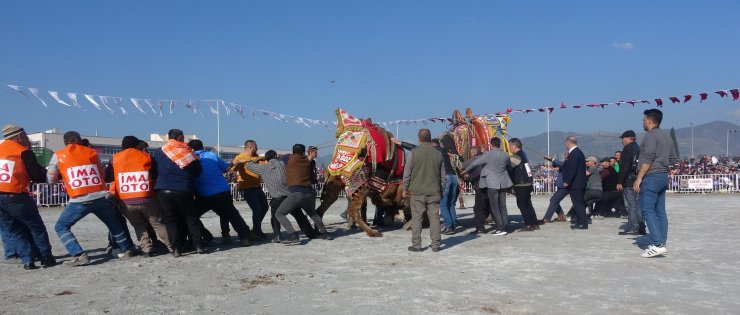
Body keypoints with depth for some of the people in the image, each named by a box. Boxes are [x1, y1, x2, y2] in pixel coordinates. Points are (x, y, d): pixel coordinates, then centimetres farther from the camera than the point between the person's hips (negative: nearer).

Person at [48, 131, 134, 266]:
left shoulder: (58, 156, 7)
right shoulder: (92, 152, 14)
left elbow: (51, 180, 12)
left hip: (79, 201, -3)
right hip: (101, 198, 3)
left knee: (61, 227, 13)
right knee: (114, 224, 27)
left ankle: (79, 256, -2)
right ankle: (127, 249, 32)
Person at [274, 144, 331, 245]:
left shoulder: (289, 158, 6)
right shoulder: (308, 161, 16)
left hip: (295, 193, -5)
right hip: (309, 193, 5)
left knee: (279, 214, 3)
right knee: (312, 213, 33)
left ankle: (293, 236, -13)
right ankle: (324, 233, 33)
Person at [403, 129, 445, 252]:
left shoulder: (413, 153, -6)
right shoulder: (438, 154, 4)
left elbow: (407, 173, -5)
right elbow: (443, 176, 9)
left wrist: (405, 189, 5)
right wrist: (441, 190, 19)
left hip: (417, 191, -2)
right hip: (434, 192, 3)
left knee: (416, 218, 3)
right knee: (434, 218, 6)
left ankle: (416, 244, 5)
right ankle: (436, 244, 8)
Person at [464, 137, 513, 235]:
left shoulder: (488, 154, -13)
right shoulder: (505, 155, 3)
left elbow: (475, 163, -7)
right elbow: (509, 165, 22)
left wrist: (466, 170, 8)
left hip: (492, 184, -5)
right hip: (503, 183, 5)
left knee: (495, 207, 0)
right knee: (503, 206, 10)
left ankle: (500, 228, -2)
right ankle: (505, 227, 10)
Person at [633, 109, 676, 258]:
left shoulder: (650, 135, -11)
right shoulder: (667, 136, 16)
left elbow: (648, 159, -18)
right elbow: (672, 158, 18)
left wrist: (638, 178, -17)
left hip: (651, 177, -9)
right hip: (663, 176, 9)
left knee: (648, 210, -10)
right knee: (660, 211, 9)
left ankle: (657, 244, -17)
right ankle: (661, 243, 10)